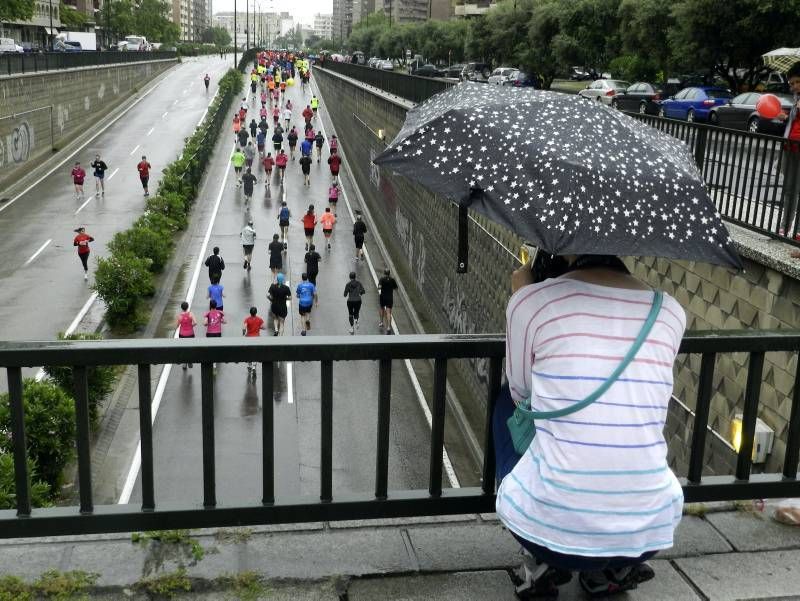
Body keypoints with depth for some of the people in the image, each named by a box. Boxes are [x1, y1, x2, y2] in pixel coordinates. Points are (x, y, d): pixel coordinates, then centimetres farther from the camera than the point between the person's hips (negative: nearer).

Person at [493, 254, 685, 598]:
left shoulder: (533, 300, -6)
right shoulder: (672, 312, 4)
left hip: (550, 525, -3)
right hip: (650, 532, 3)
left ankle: (542, 562, 18)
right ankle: (614, 569, 19)